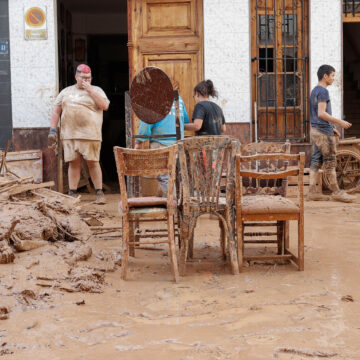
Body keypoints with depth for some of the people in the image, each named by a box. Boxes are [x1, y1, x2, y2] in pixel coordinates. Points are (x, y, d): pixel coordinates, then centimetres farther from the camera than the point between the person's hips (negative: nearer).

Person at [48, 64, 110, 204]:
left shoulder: (96, 90, 9)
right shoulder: (66, 92, 16)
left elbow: (104, 106, -7)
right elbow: (56, 111, 15)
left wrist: (90, 90, -7)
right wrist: (53, 130, 5)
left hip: (90, 134, -2)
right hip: (69, 135, 2)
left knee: (93, 162, -3)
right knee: (73, 163, 3)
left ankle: (99, 193, 4)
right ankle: (72, 194, 7)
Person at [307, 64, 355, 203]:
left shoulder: (314, 91, 17)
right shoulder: (323, 91, -13)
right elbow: (321, 113, -22)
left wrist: (332, 127, 22)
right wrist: (340, 122, -19)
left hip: (315, 130, 9)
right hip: (323, 132, -9)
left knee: (316, 161, 7)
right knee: (330, 162, -4)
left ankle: (313, 191, 6)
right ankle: (336, 192, 1)